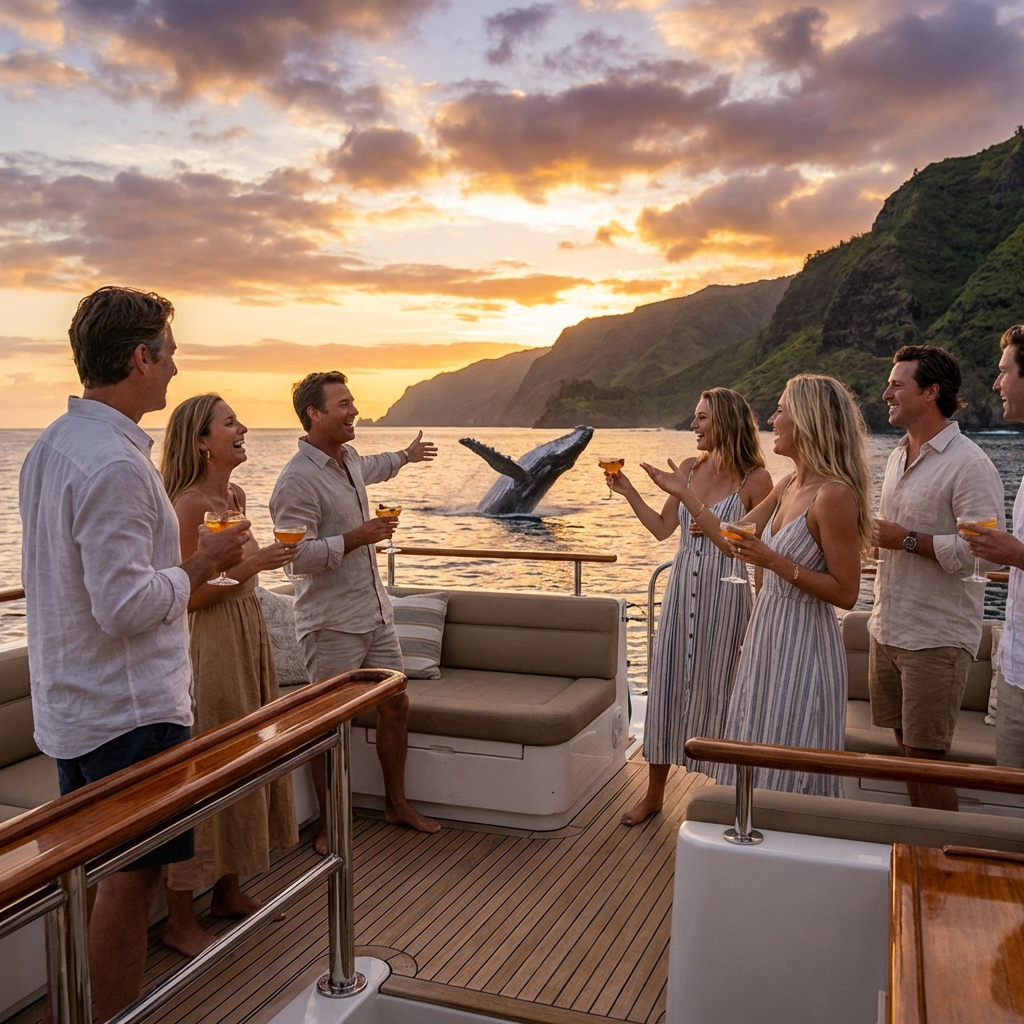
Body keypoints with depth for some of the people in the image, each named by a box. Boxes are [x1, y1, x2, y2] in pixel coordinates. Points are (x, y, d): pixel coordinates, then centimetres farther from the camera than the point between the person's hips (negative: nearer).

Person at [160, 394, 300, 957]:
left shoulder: (236, 496, 8)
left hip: (247, 638, 9)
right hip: (209, 646, -9)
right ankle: (179, 920, 13)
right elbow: (182, 597, -20)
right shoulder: (190, 505, -18)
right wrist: (249, 566, -24)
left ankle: (228, 892, 31)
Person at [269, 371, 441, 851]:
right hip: (331, 624, -9)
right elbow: (297, 556, -24)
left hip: (374, 613, 9)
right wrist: (356, 537, -26)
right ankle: (329, 824, 18)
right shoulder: (298, 480, -19)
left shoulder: (348, 459, 9)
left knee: (395, 706, 15)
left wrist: (406, 455, 51)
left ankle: (396, 803, 32)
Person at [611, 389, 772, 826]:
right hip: (682, 588, 5)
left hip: (725, 593, -5)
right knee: (666, 682, 8)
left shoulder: (754, 478, -8)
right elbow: (663, 527, 10)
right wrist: (627, 490, 3)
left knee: (716, 687, 3)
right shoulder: (689, 468, 7)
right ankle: (654, 793, 22)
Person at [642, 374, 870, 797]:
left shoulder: (834, 494, -20)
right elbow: (733, 541, 14)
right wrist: (683, 493, 17)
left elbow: (845, 593, -20)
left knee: (790, 773, 6)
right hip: (767, 632, 9)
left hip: (802, 646, -9)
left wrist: (775, 562, -24)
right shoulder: (788, 486, 6)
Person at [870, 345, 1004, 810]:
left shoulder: (969, 464, -14)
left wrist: (907, 540, -22)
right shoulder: (898, 456, 13)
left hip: (936, 637, -8)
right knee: (906, 745, 15)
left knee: (926, 757, -1)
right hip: (888, 629, 8)